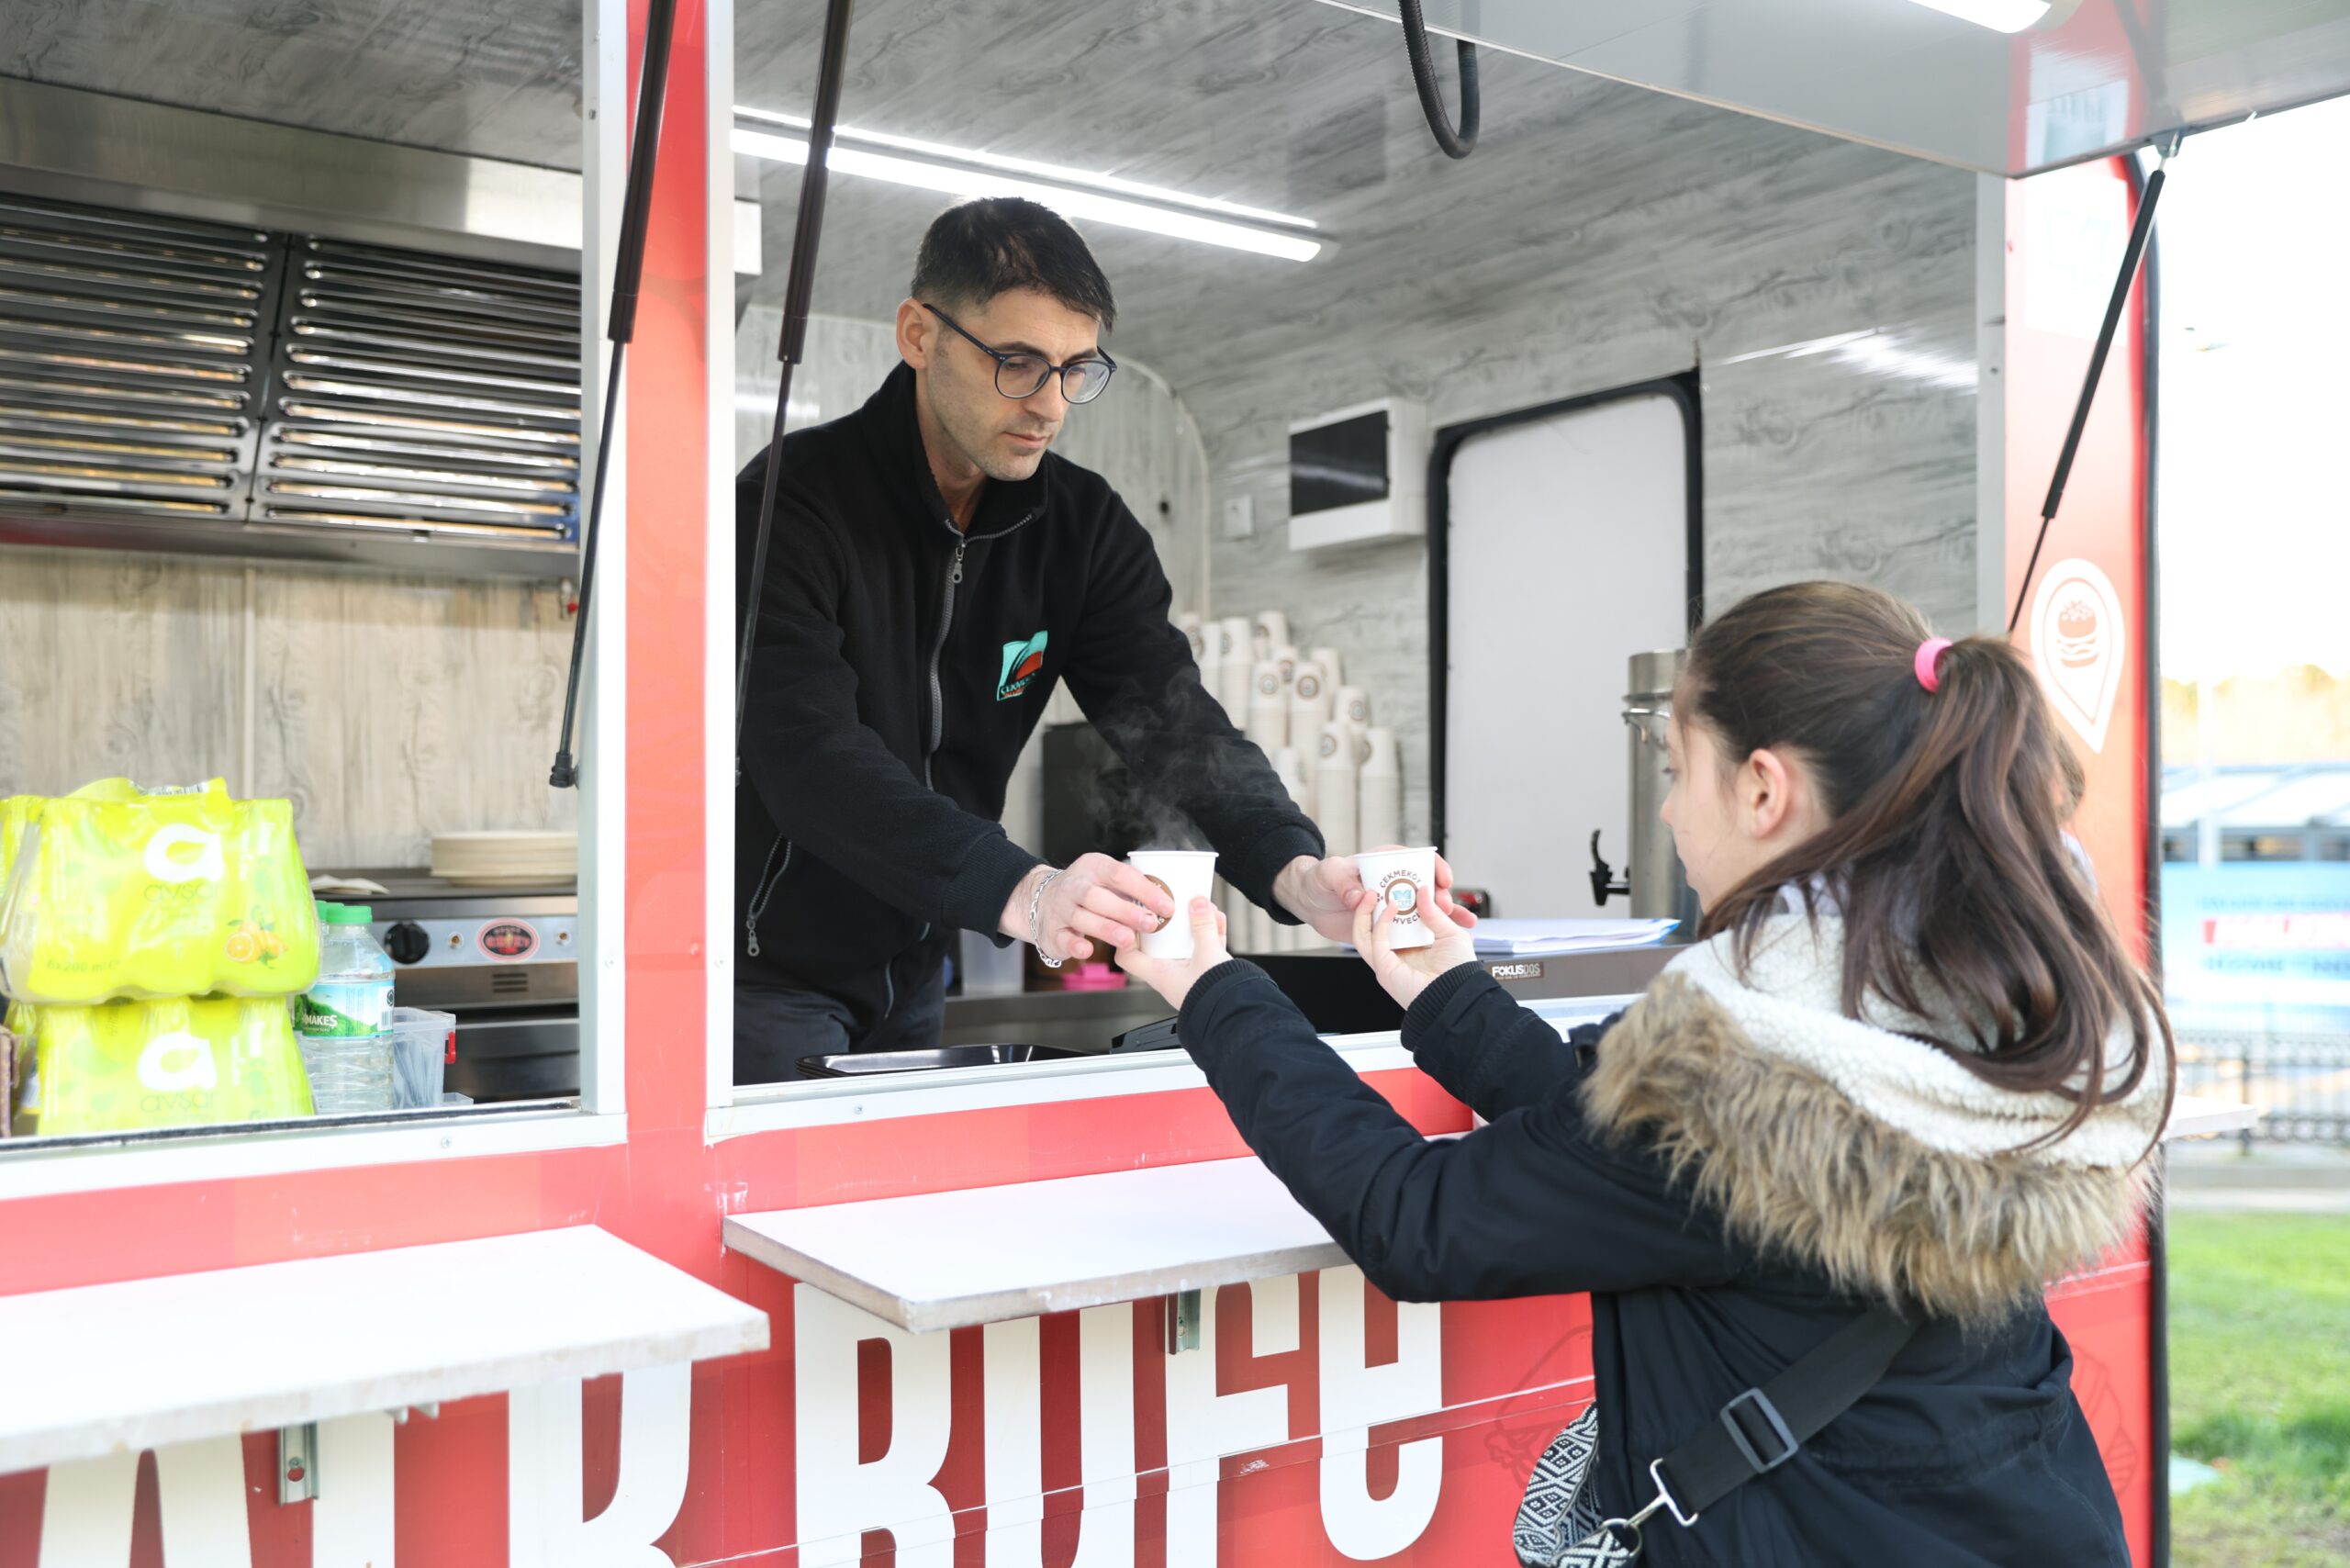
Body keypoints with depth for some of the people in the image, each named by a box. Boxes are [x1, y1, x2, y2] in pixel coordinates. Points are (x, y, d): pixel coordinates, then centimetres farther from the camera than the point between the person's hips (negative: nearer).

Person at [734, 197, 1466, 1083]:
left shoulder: (1084, 528, -3)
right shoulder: (795, 503, -21)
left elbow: (1171, 716, -14)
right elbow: (810, 759, -34)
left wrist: (1296, 872, -35)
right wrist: (1020, 892, -49)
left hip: (909, 976, 5)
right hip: (763, 968, -5)